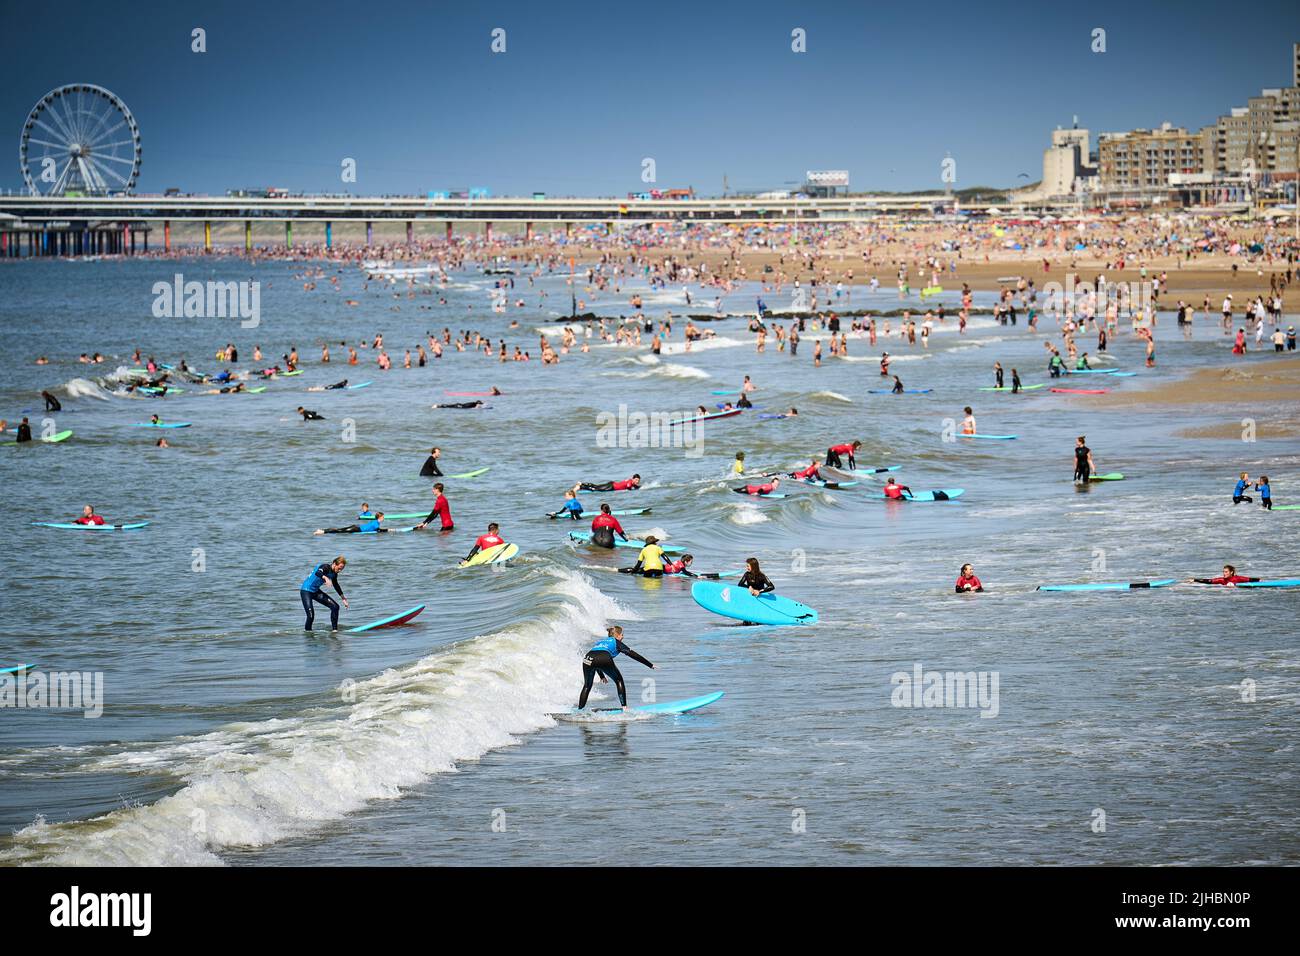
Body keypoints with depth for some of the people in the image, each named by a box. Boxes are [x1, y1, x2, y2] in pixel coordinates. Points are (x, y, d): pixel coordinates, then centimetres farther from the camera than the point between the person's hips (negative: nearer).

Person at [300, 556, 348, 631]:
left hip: (316, 591, 8)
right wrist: (325, 578, -65)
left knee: (335, 607, 1)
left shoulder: (334, 574, 2)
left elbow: (336, 585, 21)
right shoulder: (325, 567, -22)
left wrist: (343, 598, 27)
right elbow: (317, 573, -45)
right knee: (311, 616, -19)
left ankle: (334, 629, 9)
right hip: (306, 591, -8)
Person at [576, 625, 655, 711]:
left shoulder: (599, 641, 40)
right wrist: (650, 665, 27)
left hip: (588, 659, 4)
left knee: (587, 686, 23)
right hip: (604, 660, -4)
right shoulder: (616, 642, 26)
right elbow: (633, 654, 23)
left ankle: (579, 710, 13)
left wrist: (602, 676, 59)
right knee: (619, 681, 18)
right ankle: (624, 707, 11)